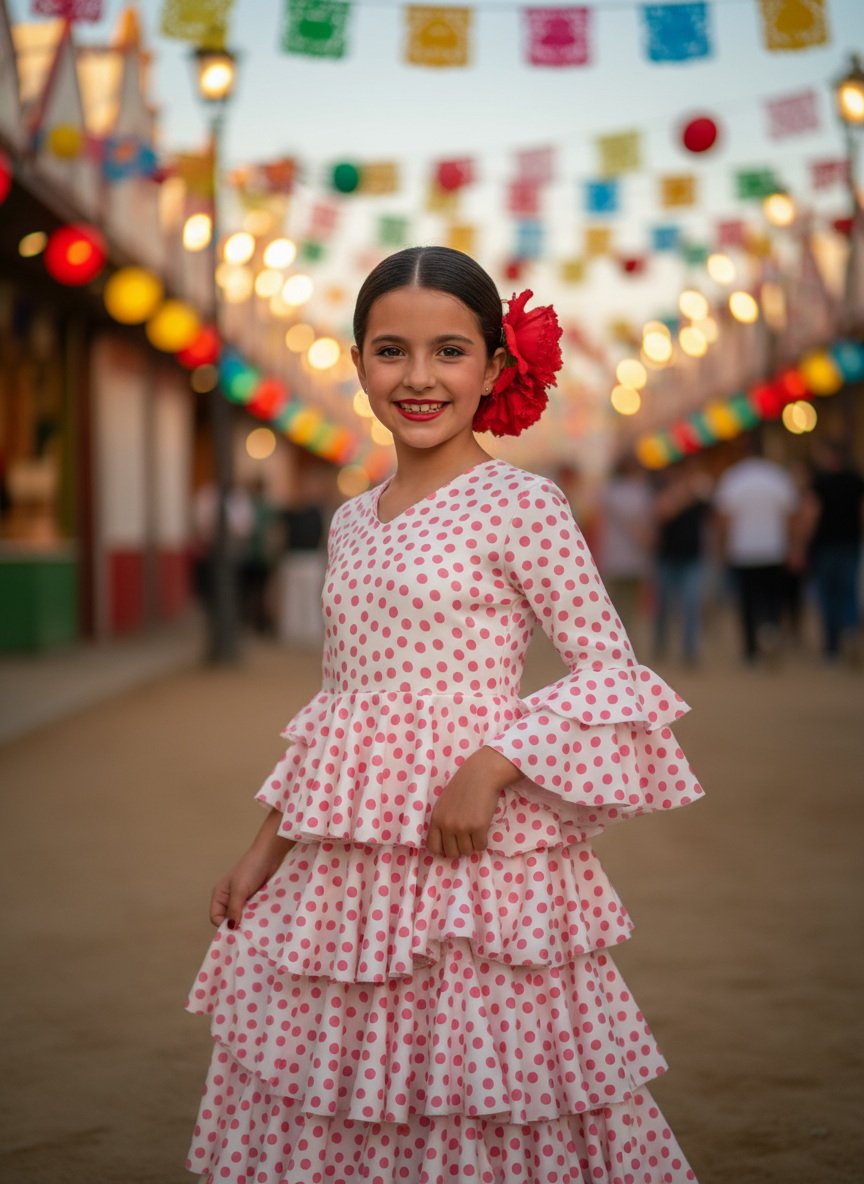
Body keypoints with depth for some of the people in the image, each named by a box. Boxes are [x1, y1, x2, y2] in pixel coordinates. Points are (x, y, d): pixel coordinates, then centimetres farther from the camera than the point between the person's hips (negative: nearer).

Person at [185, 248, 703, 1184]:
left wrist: (489, 768, -20)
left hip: (474, 859, -6)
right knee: (325, 1108, 11)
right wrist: (265, 851, 15)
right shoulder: (351, 523, 12)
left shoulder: (520, 506, -7)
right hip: (345, 870, 6)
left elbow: (611, 672, -9)